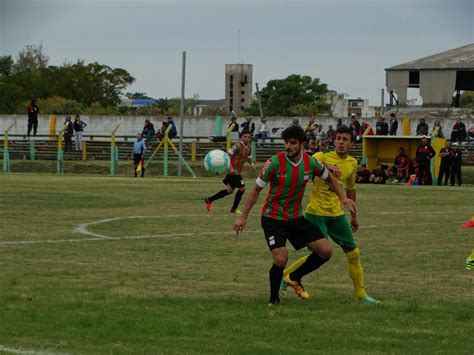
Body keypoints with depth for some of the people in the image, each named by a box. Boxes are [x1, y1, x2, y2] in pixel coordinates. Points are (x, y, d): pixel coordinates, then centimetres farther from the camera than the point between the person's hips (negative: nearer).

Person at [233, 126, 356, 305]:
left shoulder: (310, 162, -6)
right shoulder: (275, 162, -18)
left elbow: (330, 179, 14)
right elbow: (256, 189, -8)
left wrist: (343, 198, 2)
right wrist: (243, 217, -9)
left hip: (296, 218, 5)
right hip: (273, 218, -5)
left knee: (326, 251, -2)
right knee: (281, 259, -22)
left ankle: (294, 278, 20)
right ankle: (273, 299, 3)